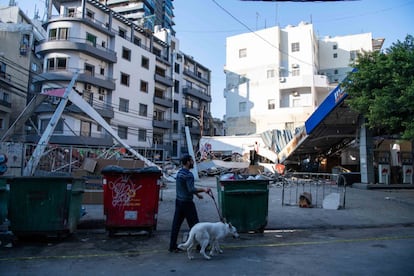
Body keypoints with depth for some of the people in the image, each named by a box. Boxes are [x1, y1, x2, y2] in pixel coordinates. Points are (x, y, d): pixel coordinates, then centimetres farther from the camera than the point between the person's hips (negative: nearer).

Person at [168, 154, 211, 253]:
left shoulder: (179, 172, 12)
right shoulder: (188, 174, -18)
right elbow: (191, 189, -28)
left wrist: (197, 193, 26)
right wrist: (203, 189, -19)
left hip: (178, 201, 9)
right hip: (187, 202, -9)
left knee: (176, 224, 10)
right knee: (194, 224, 2)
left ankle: (172, 246, 15)